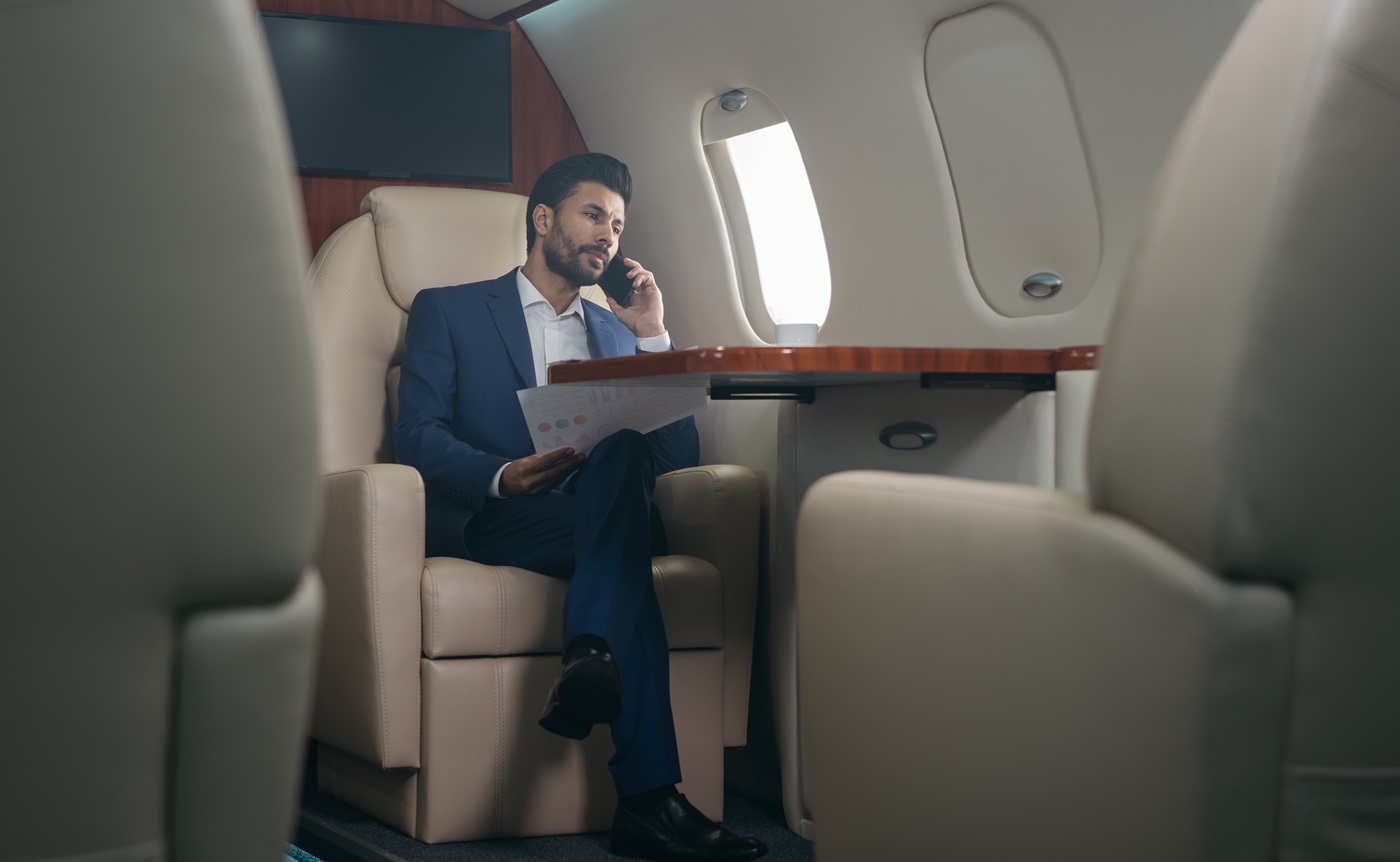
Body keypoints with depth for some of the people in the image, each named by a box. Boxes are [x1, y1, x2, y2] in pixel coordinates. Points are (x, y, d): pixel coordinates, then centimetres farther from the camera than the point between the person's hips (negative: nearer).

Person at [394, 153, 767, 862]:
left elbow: (678, 459, 14)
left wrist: (652, 334, 6)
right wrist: (501, 476, -20)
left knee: (620, 445, -31)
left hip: (602, 520, 4)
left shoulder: (617, 333, 26)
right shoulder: (448, 311, 15)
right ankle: (648, 796, -42)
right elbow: (417, 435, -1)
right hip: (494, 524, -3)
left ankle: (591, 659, -44)